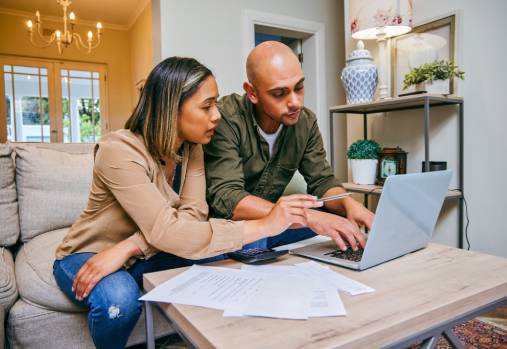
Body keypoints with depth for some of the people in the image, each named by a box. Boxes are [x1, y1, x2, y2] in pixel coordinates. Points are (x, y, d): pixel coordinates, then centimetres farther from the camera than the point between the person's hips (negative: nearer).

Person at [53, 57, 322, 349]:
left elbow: (193, 214, -18)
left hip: (141, 256, 5)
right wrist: (265, 225, -38)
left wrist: (127, 248, -33)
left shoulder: (191, 147, -7)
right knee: (120, 299, -36)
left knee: (220, 256, -20)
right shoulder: (120, 151, -28)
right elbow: (166, 232, -37)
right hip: (87, 258, -4)